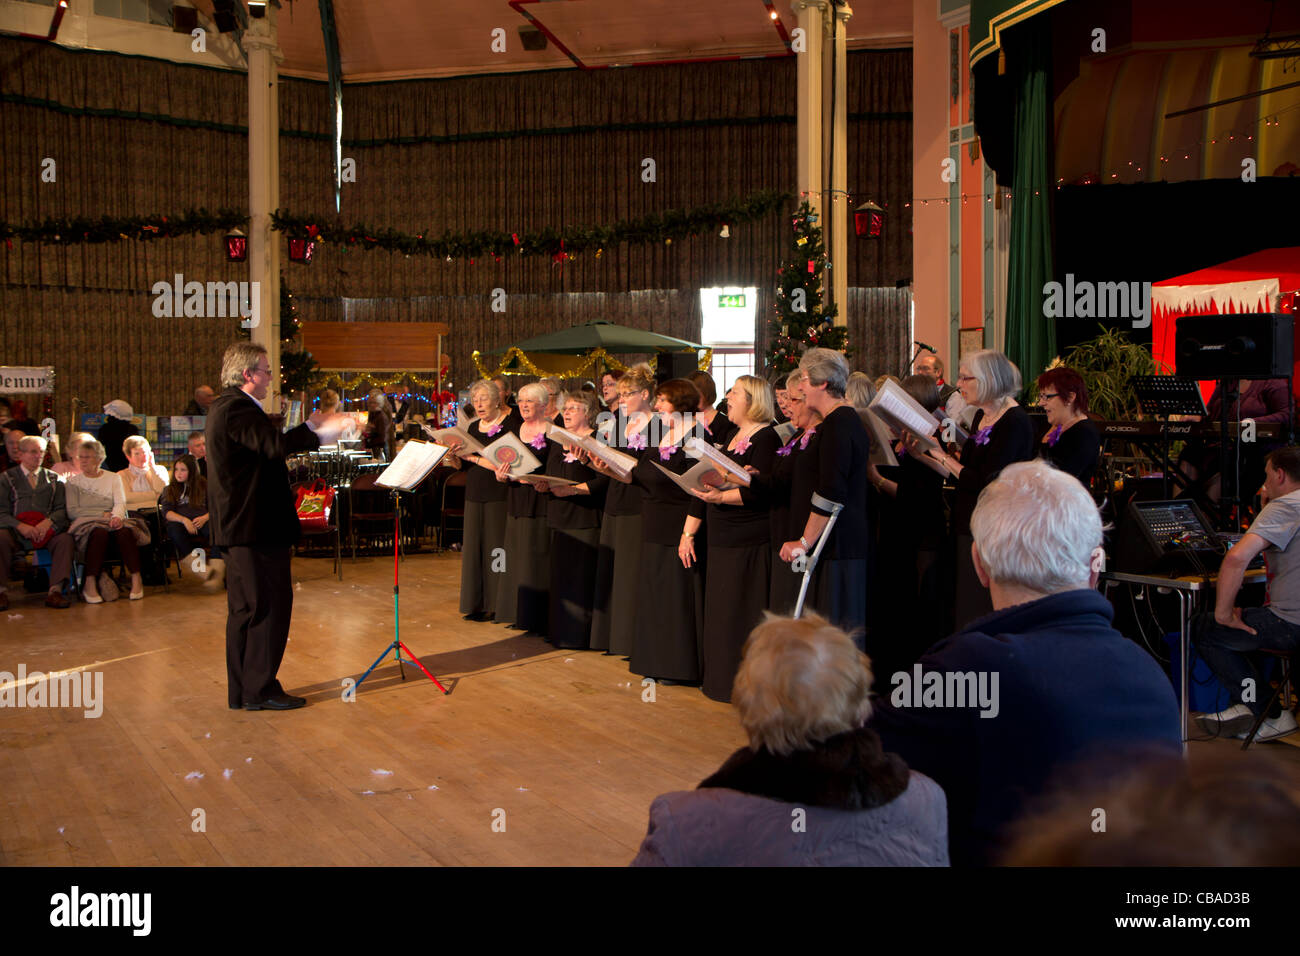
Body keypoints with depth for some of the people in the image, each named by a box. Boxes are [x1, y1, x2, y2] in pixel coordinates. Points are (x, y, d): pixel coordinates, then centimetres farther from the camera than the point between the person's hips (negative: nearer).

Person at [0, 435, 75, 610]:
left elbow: (62, 509, 9)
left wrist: (48, 522, -13)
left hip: (46, 529, 1)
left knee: (66, 539, -30)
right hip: (16, 530, -1)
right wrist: (20, 526, -17)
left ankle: (55, 591, -36)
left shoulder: (53, 478, 21)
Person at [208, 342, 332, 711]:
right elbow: (276, 445, -33)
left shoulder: (225, 407, 17)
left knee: (245, 609, 15)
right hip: (257, 528, -11)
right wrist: (318, 430, -25)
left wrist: (307, 429, 13)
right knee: (270, 606, -4)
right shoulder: (238, 409, -17)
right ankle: (260, 690, 2)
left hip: (239, 527, 11)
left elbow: (266, 447, 19)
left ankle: (241, 691, 21)